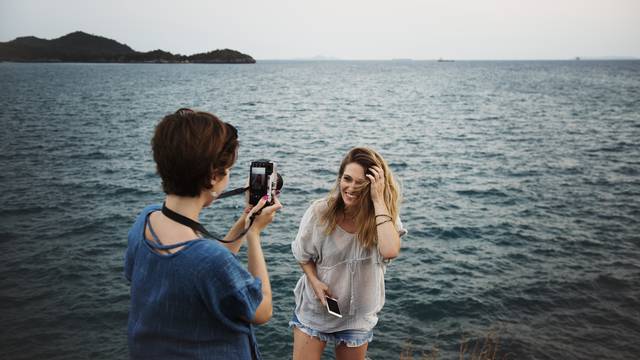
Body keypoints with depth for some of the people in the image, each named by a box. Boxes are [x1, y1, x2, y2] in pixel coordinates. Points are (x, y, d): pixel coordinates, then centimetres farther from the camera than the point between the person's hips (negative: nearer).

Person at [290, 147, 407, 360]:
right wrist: (315, 281, -16)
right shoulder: (320, 211, -16)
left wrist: (378, 200, -34)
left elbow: (390, 251, -38)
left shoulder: (385, 217, -16)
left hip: (357, 316, 1)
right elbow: (303, 255, 1)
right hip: (315, 309, 0)